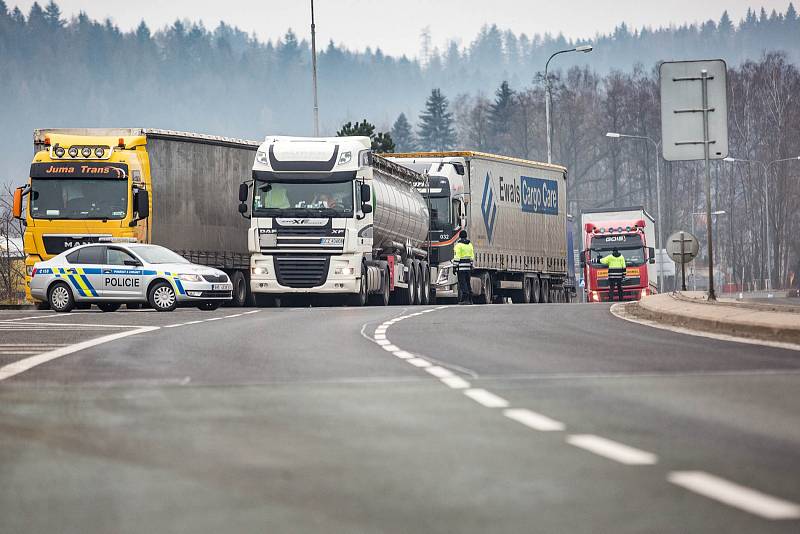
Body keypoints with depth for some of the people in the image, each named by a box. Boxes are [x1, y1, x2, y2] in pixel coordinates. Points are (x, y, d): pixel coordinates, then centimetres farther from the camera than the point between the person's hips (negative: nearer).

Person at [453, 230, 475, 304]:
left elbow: (457, 257, -12)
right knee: (467, 283, 13)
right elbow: (472, 257, 16)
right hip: (468, 267, 6)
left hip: (461, 267, -6)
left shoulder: (458, 245, -8)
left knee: (462, 283, -7)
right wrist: (471, 267, 22)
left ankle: (465, 299, -14)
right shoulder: (470, 245, 12)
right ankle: (470, 299, 14)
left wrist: (455, 267, -8)